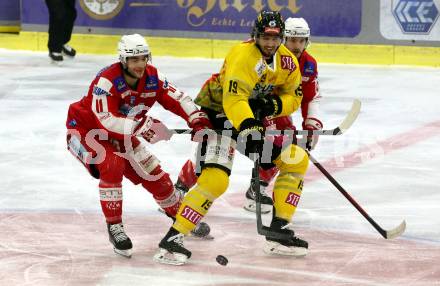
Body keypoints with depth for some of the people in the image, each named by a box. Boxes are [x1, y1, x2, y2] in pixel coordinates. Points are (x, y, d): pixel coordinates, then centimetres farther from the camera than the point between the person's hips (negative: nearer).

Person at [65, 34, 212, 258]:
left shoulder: (152, 77, -13)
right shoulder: (107, 80, -34)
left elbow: (177, 99, -7)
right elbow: (106, 120, -40)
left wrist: (198, 120, -25)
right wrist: (143, 126, -46)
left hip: (121, 135, 6)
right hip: (86, 129, -6)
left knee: (154, 175, 8)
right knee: (112, 166, -32)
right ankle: (114, 227, -19)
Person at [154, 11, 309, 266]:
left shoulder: (288, 62, -1)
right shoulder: (243, 56, -26)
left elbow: (293, 96, 6)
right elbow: (234, 99, -38)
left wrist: (274, 105, -16)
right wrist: (249, 128, -53)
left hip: (252, 119, 8)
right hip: (218, 113, -8)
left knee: (297, 161, 7)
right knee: (215, 179, -26)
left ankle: (279, 230, 12)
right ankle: (173, 238, -22)